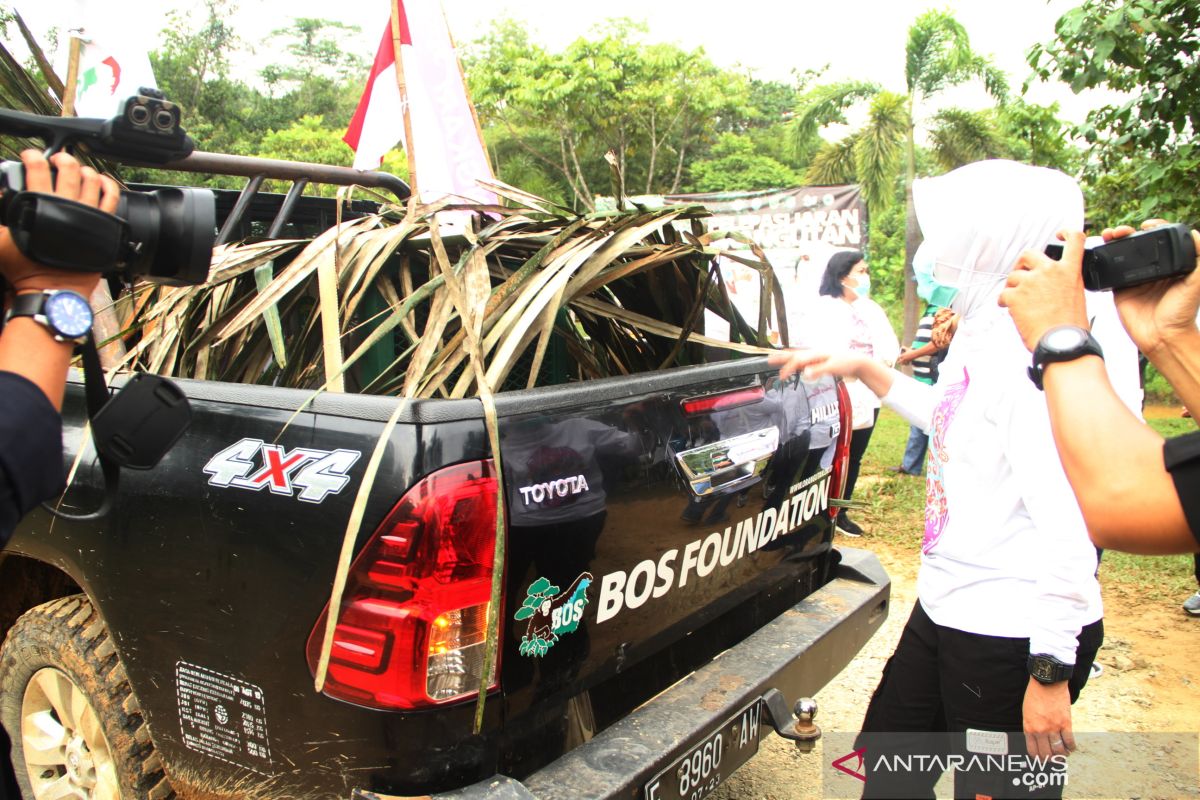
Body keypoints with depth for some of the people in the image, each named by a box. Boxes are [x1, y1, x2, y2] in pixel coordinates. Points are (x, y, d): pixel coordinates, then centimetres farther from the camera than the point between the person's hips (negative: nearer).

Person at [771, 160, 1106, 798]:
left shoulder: (1037, 359, -24)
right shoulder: (979, 336, 5)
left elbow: (1068, 530, -27)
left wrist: (1050, 672, -23)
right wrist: (862, 368, 21)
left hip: (1014, 636, -9)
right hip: (947, 608, 9)